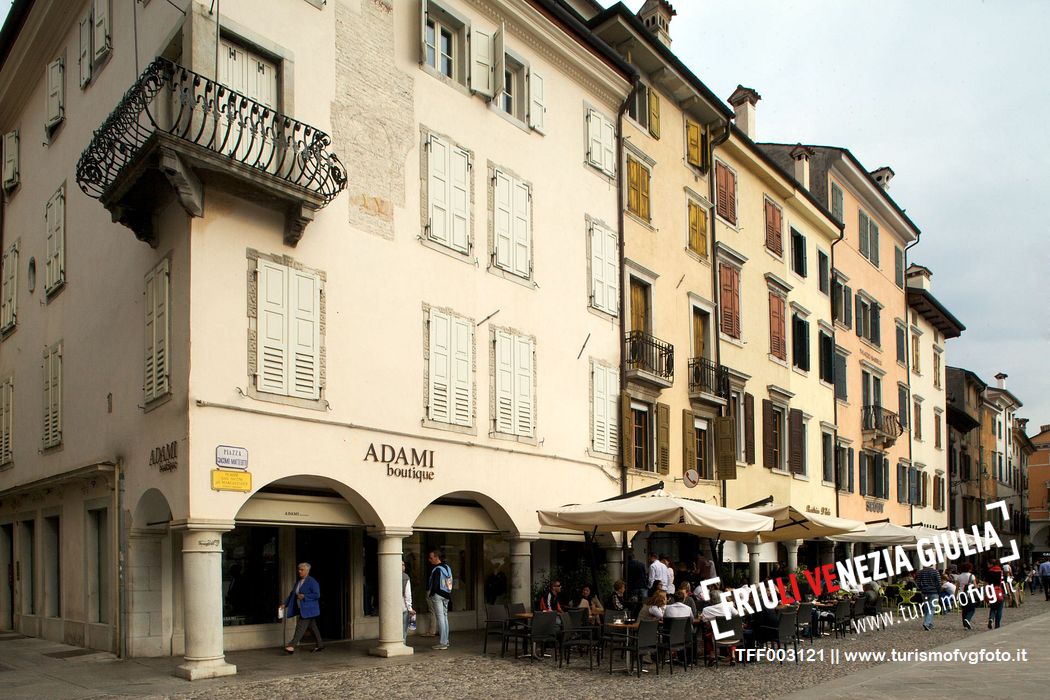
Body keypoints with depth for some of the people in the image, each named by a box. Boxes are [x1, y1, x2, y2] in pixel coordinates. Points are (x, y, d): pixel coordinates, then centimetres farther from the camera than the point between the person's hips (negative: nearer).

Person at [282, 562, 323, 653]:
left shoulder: (312, 581, -11)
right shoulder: (298, 581, 15)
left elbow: (317, 595, -16)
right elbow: (292, 594, 18)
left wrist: (304, 596, -21)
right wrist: (285, 604, 10)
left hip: (308, 609, -8)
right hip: (302, 609, 8)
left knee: (300, 627, -12)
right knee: (312, 627, 13)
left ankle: (292, 646, -16)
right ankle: (319, 644, 22)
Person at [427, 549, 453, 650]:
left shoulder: (437, 569, -16)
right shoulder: (448, 567, 10)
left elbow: (435, 584, -21)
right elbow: (451, 582, 14)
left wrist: (429, 593, -7)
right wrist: (449, 594, 16)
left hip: (438, 595, -8)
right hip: (446, 596, 8)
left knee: (440, 618, -7)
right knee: (445, 617, 14)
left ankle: (442, 643, -7)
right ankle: (446, 641, 18)